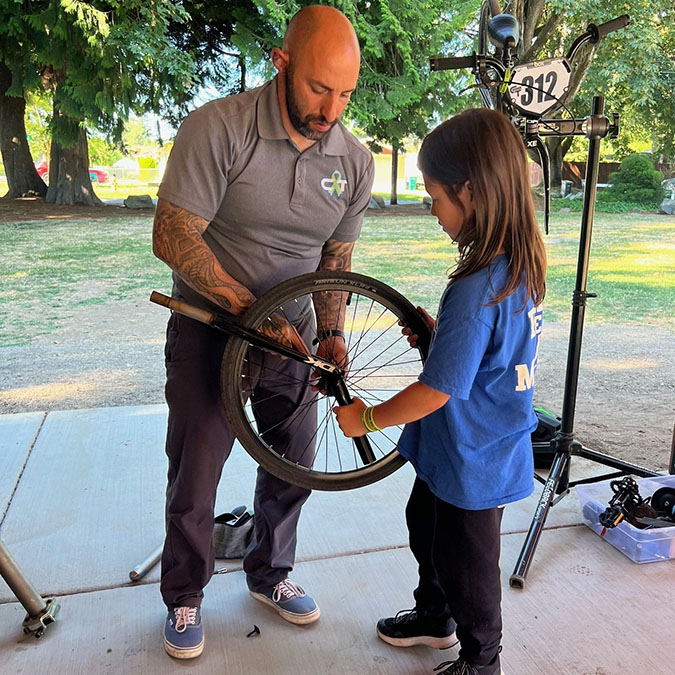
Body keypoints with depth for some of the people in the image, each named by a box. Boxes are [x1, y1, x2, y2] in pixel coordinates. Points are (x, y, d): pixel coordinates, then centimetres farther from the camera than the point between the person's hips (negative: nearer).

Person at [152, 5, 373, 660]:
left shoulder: (355, 161, -4)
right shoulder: (217, 128, -19)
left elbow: (337, 257, 6)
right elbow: (173, 238, -20)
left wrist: (330, 331, -8)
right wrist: (254, 311, -24)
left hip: (289, 329, 4)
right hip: (210, 323, -4)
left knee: (293, 461, 12)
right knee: (195, 471, 3)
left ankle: (269, 574, 39)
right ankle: (184, 596, 29)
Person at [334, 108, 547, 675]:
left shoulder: (474, 292, -33)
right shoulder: (522, 267, -3)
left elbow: (435, 391, -28)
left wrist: (367, 418, -14)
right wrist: (437, 333, -3)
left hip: (472, 463, -9)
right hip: (491, 448, 9)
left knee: (465, 564, 15)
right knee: (426, 527, 29)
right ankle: (434, 616, 53)